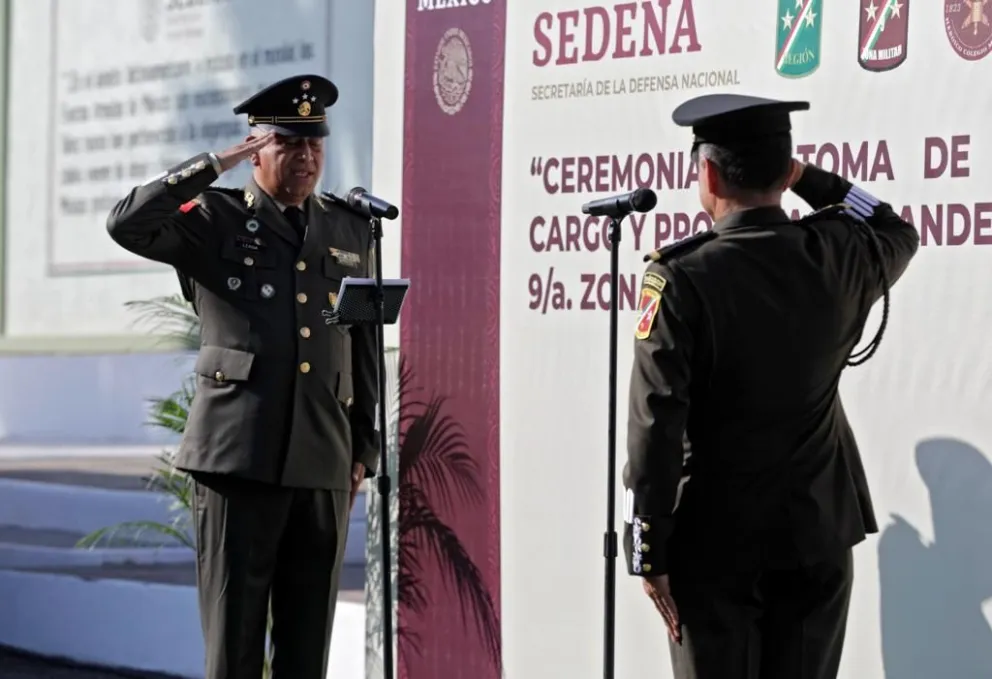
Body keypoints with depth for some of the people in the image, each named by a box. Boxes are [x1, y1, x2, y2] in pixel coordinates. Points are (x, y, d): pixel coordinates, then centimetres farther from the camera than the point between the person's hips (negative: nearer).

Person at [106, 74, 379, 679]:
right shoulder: (215, 221, 5)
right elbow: (128, 225, -13)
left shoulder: (350, 230, 15)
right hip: (239, 457, -4)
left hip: (324, 465, 4)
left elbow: (364, 348, 18)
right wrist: (216, 165, -11)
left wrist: (364, 450, 14)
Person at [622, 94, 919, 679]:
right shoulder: (839, 258, -3)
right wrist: (811, 180, 17)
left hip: (717, 541, -3)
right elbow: (899, 235, 23)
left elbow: (657, 427, -15)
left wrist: (649, 553, -8)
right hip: (818, 533, 4)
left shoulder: (682, 279, -15)